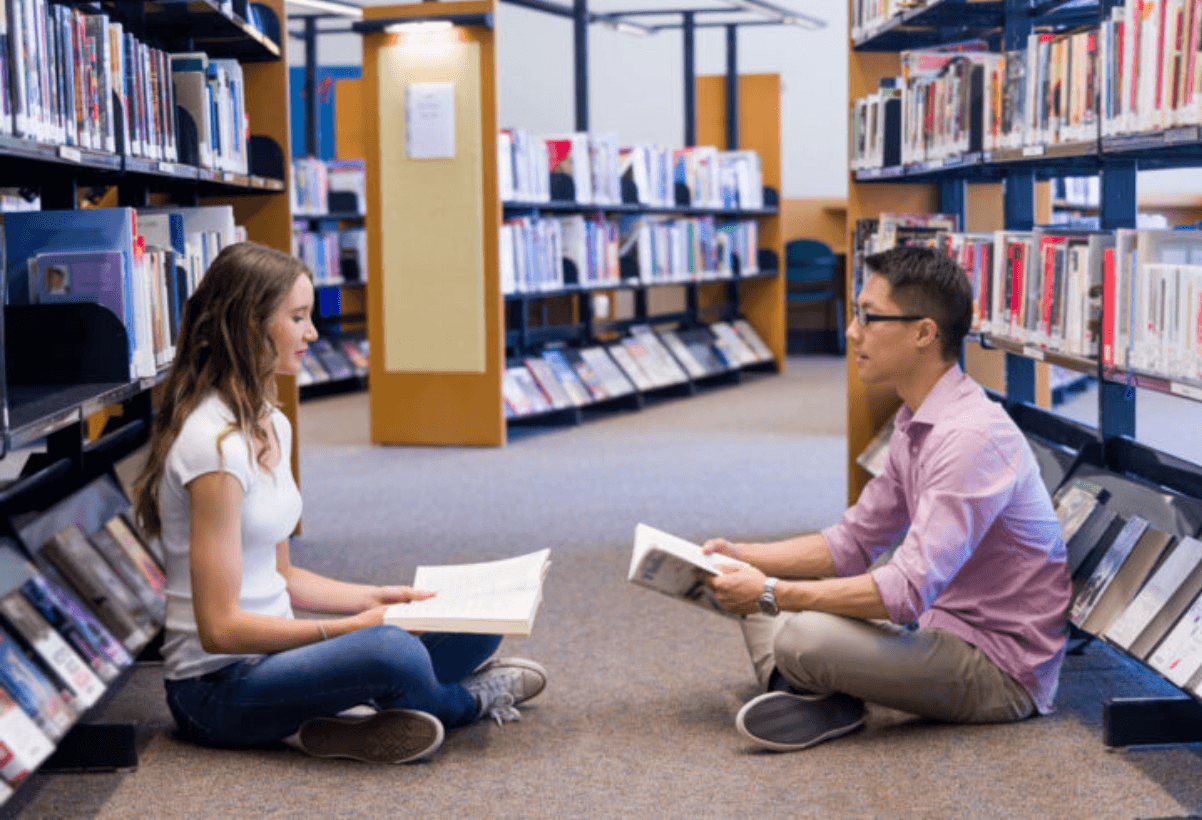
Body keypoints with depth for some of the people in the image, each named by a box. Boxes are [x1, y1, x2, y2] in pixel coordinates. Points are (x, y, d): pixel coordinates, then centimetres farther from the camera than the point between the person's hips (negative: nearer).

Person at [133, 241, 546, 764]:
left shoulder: (271, 425, 9)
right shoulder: (215, 443, -21)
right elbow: (221, 627, -22)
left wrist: (378, 599, 3)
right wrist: (351, 627, -19)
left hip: (269, 657, 9)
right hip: (216, 689, -9)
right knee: (391, 652, -33)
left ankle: (343, 719, -11)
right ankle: (469, 700, -1)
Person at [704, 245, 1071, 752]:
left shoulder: (971, 436, -26)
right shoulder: (917, 423, 7)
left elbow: (907, 592, -31)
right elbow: (854, 543, 14)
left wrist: (771, 594, -26)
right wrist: (744, 557, 2)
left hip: (1003, 670, -10)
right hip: (943, 624, 10)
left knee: (801, 636, -32)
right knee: (763, 584, 8)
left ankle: (828, 704, -2)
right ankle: (808, 694, -13)